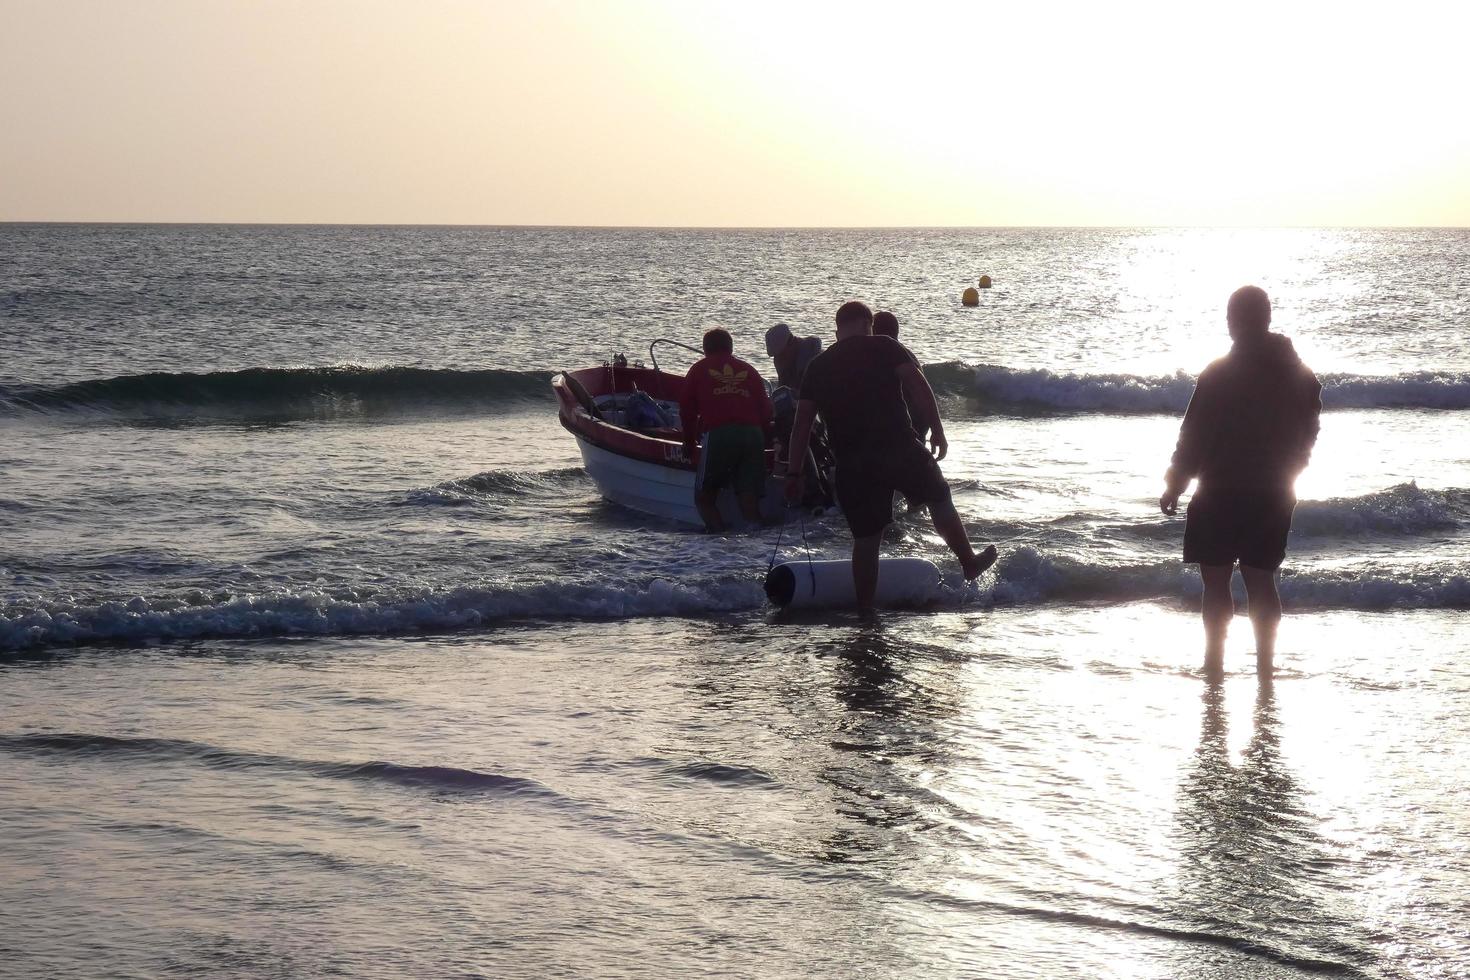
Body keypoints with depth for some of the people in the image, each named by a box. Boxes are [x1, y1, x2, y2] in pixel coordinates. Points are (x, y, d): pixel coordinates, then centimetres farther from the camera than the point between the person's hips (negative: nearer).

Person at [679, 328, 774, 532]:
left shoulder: (699, 369, 17)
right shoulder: (749, 370, 23)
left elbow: (687, 410, 13)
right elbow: (766, 409, 17)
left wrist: (689, 443, 23)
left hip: (717, 435, -3)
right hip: (753, 435, 3)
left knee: (704, 498, 3)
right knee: (749, 499, 3)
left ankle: (718, 532, -19)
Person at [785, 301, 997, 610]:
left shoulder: (817, 367, 13)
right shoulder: (883, 347, 3)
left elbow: (802, 422, 9)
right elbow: (917, 384, -8)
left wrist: (794, 472, 11)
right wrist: (937, 430, -4)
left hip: (851, 463, 3)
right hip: (898, 448, -3)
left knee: (866, 538, 10)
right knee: (939, 500, 20)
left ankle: (865, 609, 11)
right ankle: (970, 564, 34)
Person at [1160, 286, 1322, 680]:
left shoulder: (1218, 375, -13)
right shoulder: (1299, 375, 4)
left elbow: (1195, 435, -11)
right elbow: (1306, 435, 10)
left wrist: (1174, 484, 0)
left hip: (1221, 492, -5)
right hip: (1274, 495, 5)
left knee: (1216, 581, 2)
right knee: (1261, 580, 11)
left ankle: (1214, 663, 1)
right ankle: (1265, 664, 12)